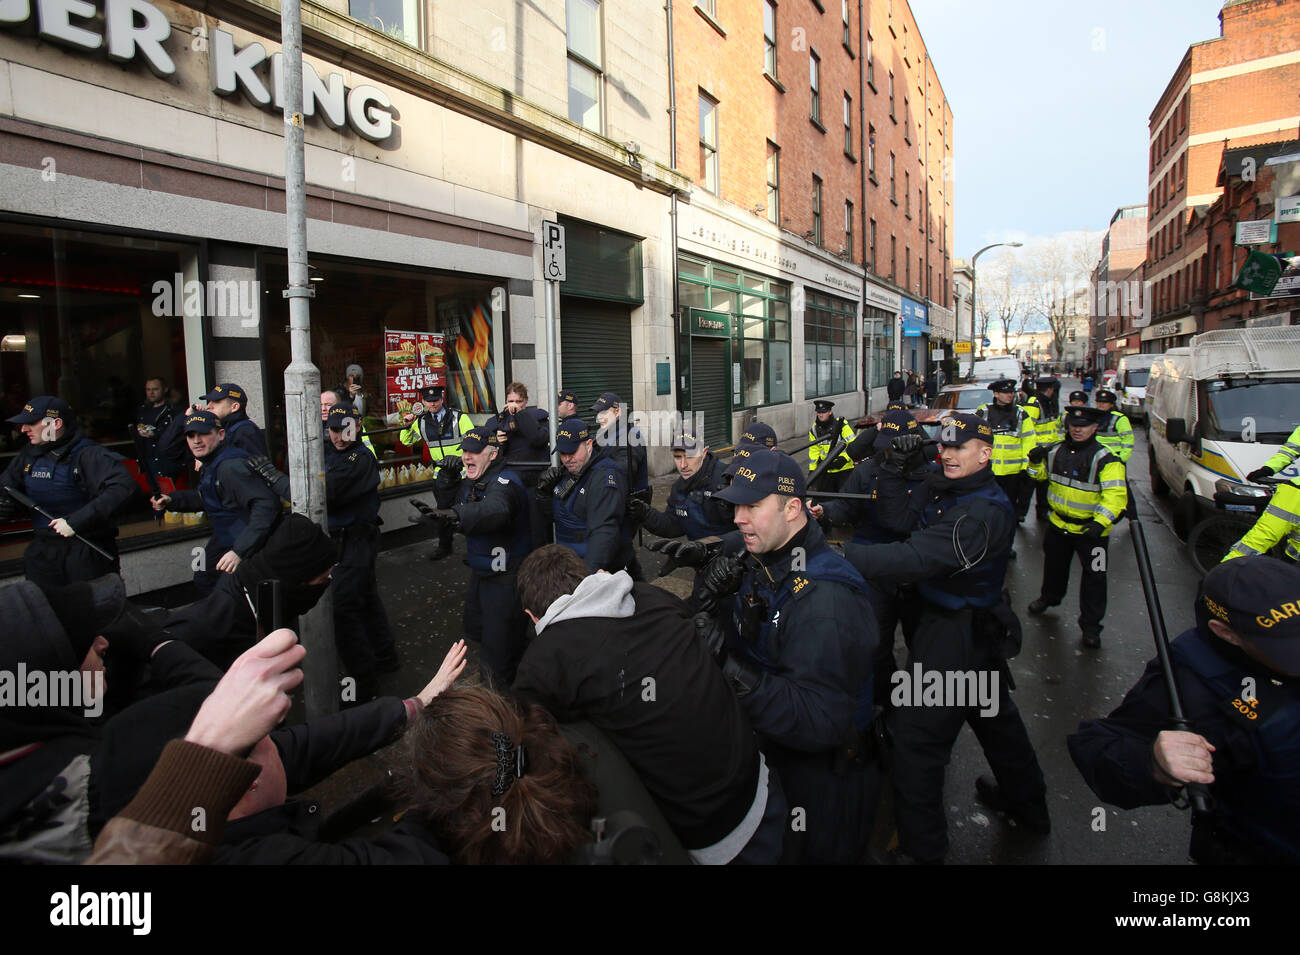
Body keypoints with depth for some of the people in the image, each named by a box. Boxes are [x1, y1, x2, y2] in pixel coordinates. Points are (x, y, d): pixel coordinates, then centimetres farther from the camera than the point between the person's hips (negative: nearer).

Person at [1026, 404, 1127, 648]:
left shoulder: (1105, 459, -16)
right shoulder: (1057, 452, 2)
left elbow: (1116, 495, -23)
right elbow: (1042, 476, 18)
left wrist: (1100, 522, -34)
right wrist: (1036, 462, -4)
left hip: (1091, 530, -5)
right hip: (1059, 524, 5)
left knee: (1094, 578, 3)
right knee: (1054, 565, 24)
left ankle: (1091, 626, 15)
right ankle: (1048, 598, 49)